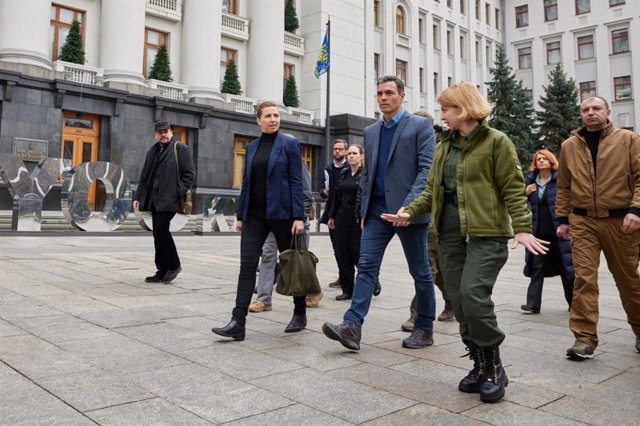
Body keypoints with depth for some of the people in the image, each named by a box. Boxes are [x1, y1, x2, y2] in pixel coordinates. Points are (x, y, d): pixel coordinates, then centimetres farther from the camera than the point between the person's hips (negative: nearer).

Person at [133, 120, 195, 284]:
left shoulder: (180, 149, 1)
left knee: (161, 229, -14)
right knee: (158, 233, 6)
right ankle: (162, 272, 13)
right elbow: (144, 176, 22)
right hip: (154, 199, 7)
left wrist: (178, 192, -14)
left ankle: (173, 266, 3)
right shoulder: (152, 151, 20)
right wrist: (138, 197, 15)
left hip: (169, 199, -7)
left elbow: (190, 174, -6)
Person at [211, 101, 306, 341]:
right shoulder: (252, 147, 12)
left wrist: (298, 217, -15)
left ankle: (300, 314, 25)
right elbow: (246, 183, 14)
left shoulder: (289, 144, -1)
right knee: (247, 266, -4)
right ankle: (238, 323, -4)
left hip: (280, 213, -4)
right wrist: (240, 215, 10)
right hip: (254, 215, 4)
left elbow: (296, 182, -7)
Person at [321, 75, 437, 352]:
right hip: (377, 211, 5)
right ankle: (352, 327, -7)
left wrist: (409, 205, -22)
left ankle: (424, 329, 20)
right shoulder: (370, 132, 16)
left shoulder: (420, 126, -2)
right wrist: (363, 210, 14)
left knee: (420, 272, 6)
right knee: (366, 267, -4)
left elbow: (427, 168, -10)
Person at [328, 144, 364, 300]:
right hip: (342, 217, 6)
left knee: (357, 252, -5)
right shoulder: (343, 174, 14)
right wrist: (332, 216, 15)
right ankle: (347, 290, 14)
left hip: (359, 218, -6)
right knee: (342, 254, 5)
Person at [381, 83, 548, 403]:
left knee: (473, 296, -18)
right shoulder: (444, 145, 17)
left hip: (485, 233, -6)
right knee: (458, 301, 5)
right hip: (449, 234, 7)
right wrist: (411, 212, 5)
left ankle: (494, 367, 2)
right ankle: (480, 365, 20)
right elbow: (432, 189, 18)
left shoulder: (495, 141, -2)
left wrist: (522, 228, -17)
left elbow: (513, 189, -7)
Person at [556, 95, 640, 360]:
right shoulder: (569, 146, 7)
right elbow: (563, 186, 11)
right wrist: (563, 219, 8)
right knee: (584, 278, -7)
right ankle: (585, 338, -2)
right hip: (583, 221, 1)